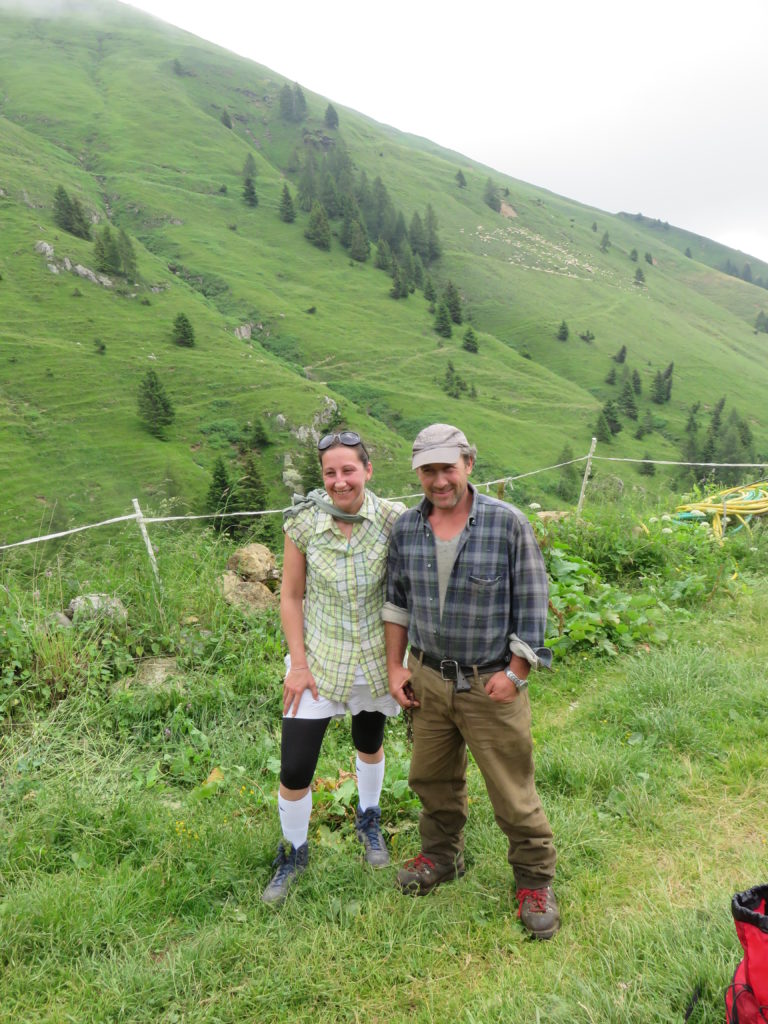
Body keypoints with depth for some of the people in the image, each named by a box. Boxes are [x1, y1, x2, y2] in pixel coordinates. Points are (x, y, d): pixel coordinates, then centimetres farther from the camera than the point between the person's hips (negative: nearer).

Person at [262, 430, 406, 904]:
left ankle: (369, 821, 54)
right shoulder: (303, 523, -15)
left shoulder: (393, 519, -15)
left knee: (370, 744, 24)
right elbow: (291, 597, -5)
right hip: (319, 661, -1)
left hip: (376, 659, 1)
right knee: (294, 771, 1)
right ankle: (294, 853, 31)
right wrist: (298, 663, -8)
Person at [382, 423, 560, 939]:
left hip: (491, 684, -4)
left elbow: (532, 603, -9)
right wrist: (395, 665, 6)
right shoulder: (406, 528, -2)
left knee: (513, 791, 8)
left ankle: (535, 879, 32)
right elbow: (396, 601, 9)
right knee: (434, 779, 21)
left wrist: (516, 673, -11)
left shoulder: (508, 523, -14)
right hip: (428, 680, 4)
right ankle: (442, 856, 46)